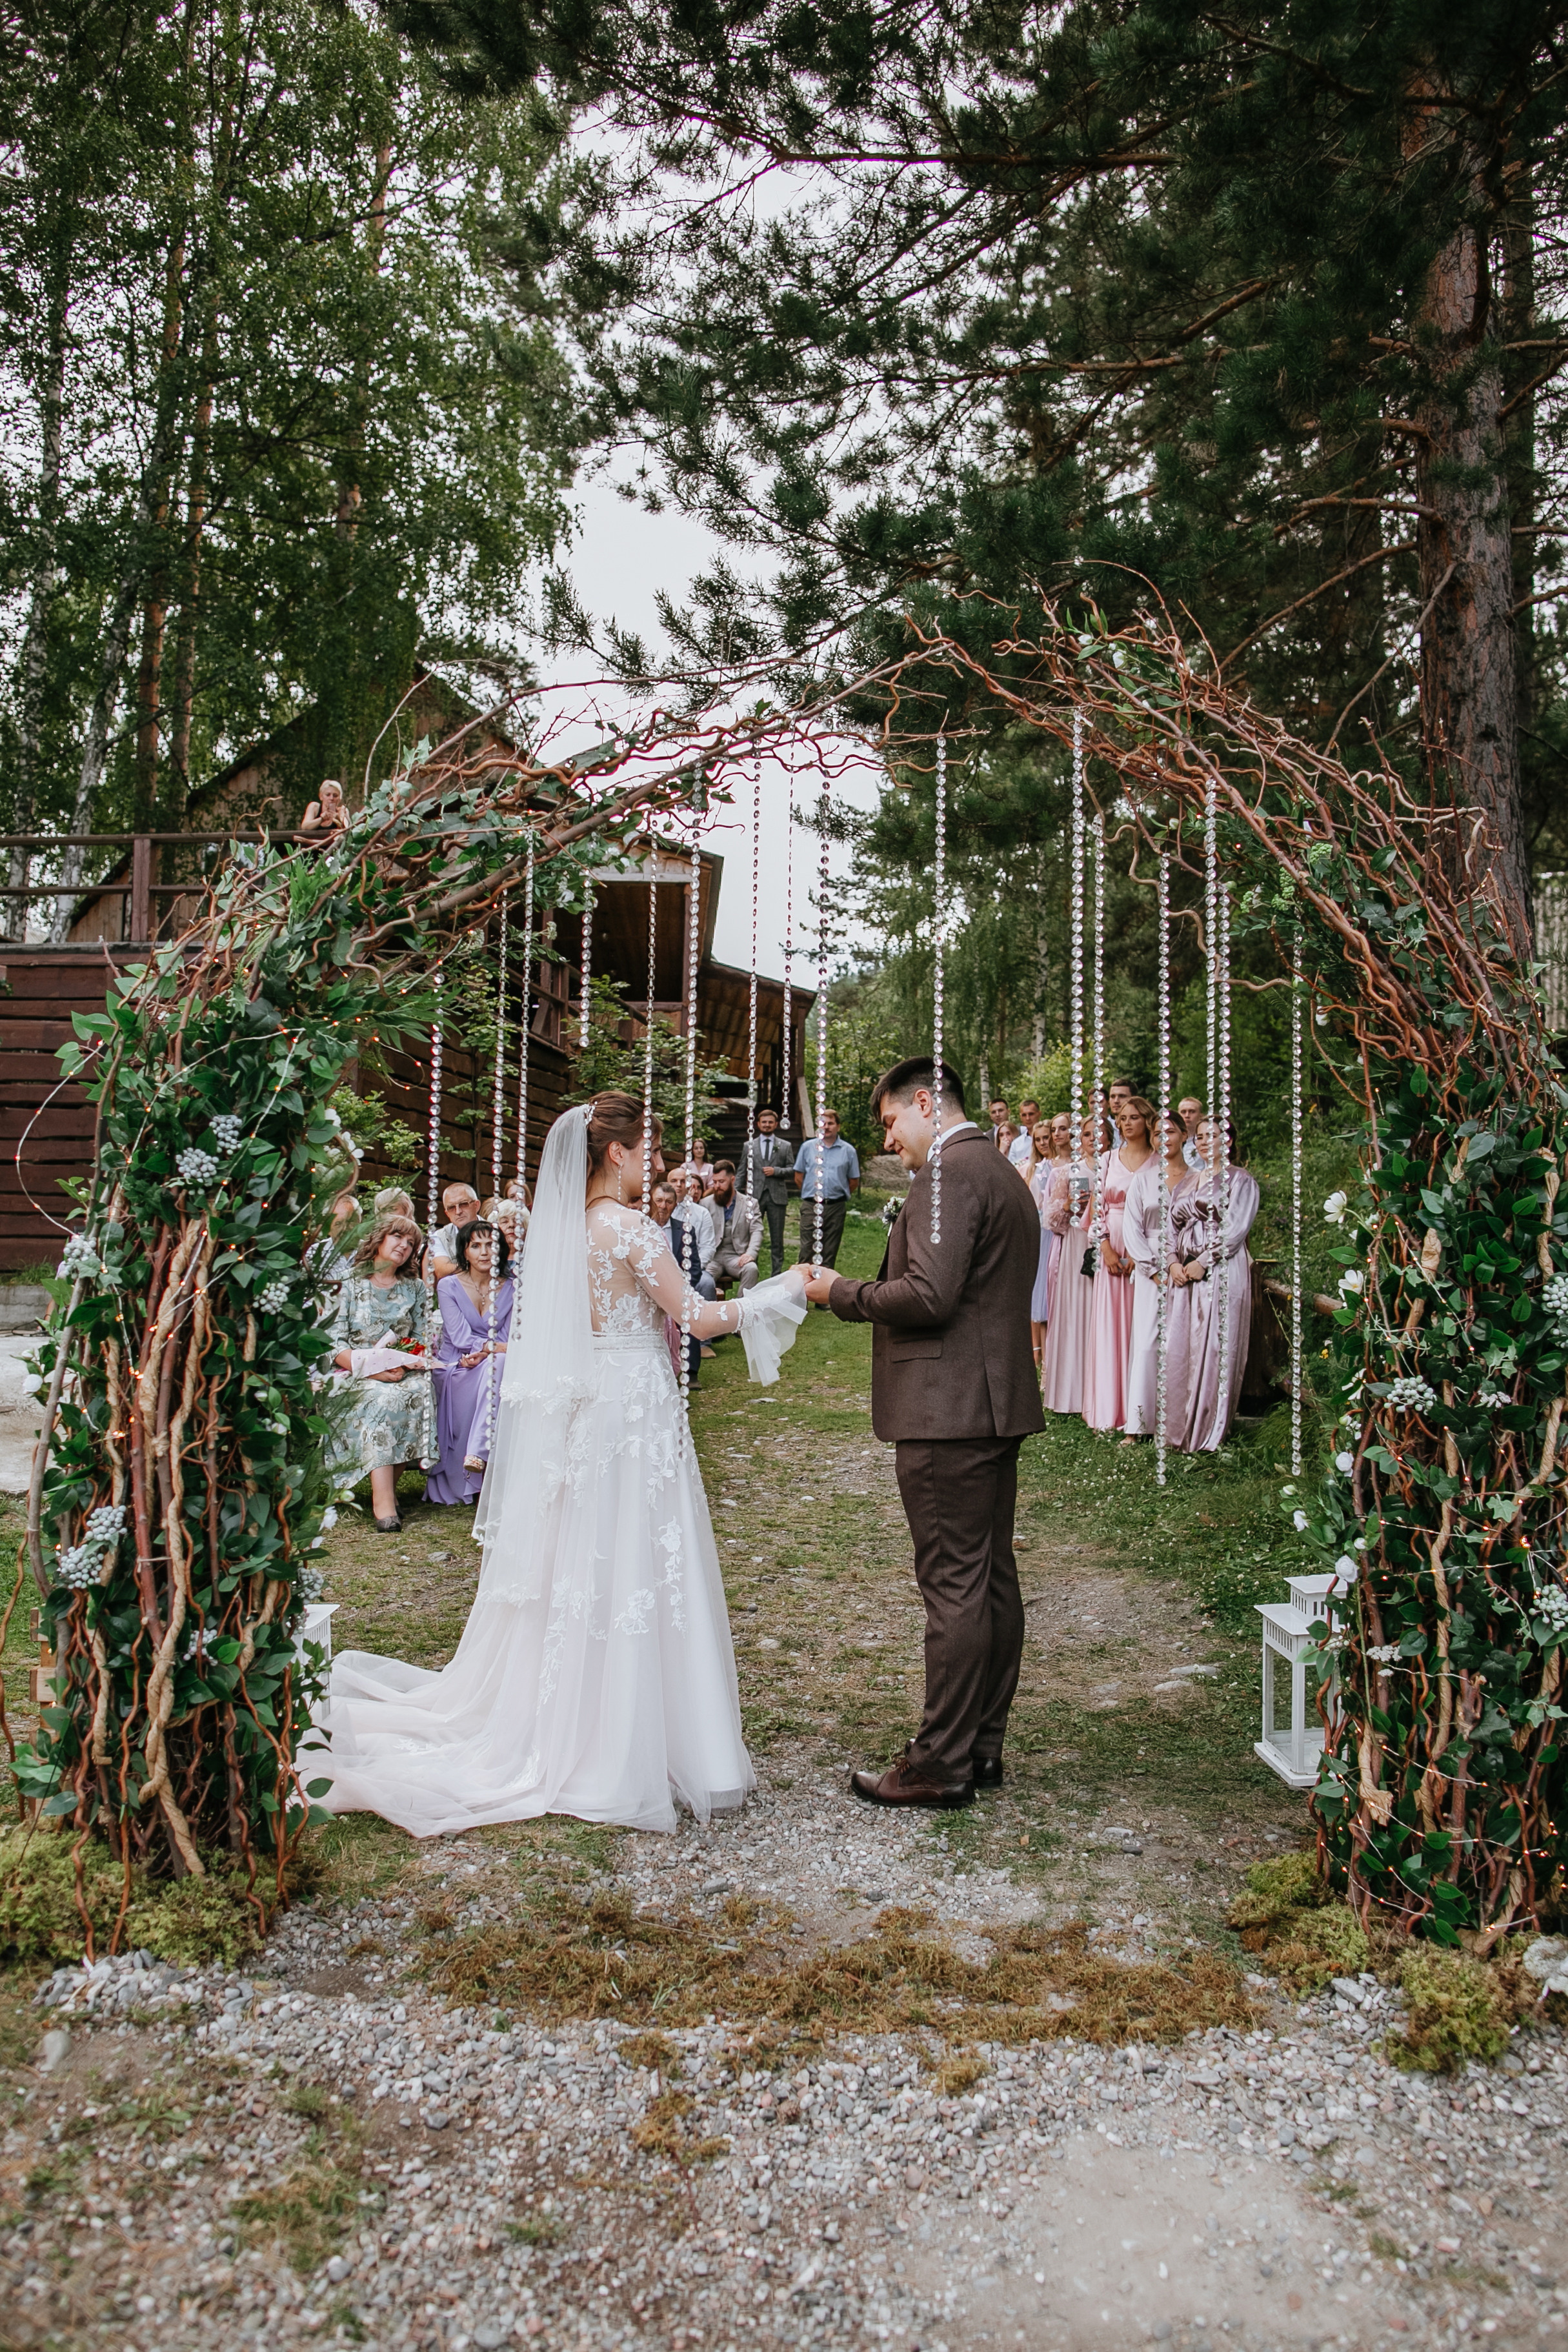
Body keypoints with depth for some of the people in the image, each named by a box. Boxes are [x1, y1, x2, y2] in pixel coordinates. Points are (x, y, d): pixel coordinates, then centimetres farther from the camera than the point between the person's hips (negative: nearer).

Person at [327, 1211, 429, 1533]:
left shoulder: (415, 1289, 18)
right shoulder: (350, 1286, 6)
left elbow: (422, 1339, 15)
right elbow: (335, 1345, -4)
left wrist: (416, 1361, -10)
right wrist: (374, 1368, -19)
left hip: (404, 1372, 3)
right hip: (358, 1374, -3)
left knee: (420, 1391, -32)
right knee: (384, 1397, -36)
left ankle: (387, 1486, -27)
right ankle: (383, 1498, -44)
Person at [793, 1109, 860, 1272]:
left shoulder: (848, 1151, 6)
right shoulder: (807, 1147, 8)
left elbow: (854, 1182, 10)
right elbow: (798, 1177, 12)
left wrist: (839, 1194, 9)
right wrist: (813, 1192, 10)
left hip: (836, 1208, 0)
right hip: (811, 1206, 0)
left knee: (830, 1253, 5)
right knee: (807, 1250, -4)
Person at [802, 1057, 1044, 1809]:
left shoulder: (949, 1174, -13)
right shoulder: (1004, 1177, 19)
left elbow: (929, 1295, -22)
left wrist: (841, 1293, -9)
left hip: (947, 1412, -10)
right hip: (997, 1405, 10)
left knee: (953, 1586, -4)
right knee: (993, 1579, 13)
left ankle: (942, 1763, 4)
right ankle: (983, 1745, 23)